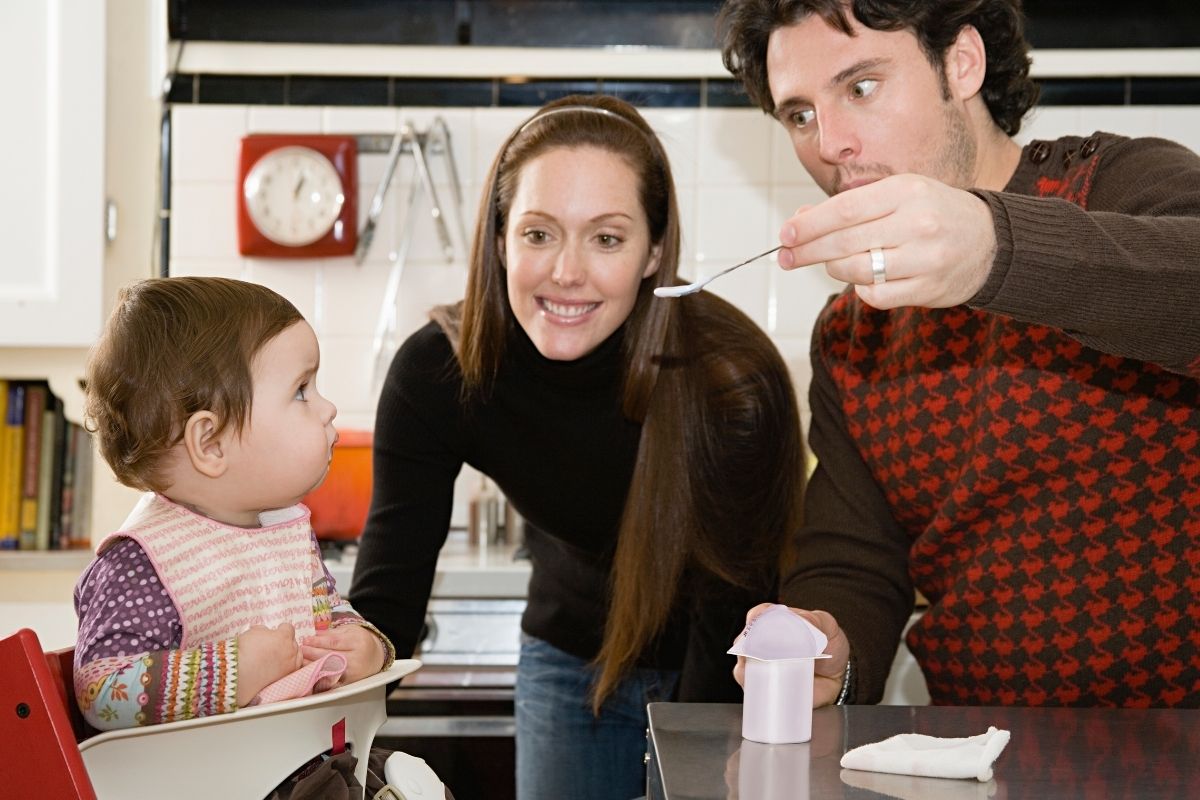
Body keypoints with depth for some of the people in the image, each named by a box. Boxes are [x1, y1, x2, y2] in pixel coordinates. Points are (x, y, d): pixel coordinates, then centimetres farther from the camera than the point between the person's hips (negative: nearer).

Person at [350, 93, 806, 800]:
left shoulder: (734, 385, -30)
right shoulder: (436, 374, -23)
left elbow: (729, 619, -24)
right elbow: (385, 599, -25)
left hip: (727, 676, -2)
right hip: (572, 657, 2)